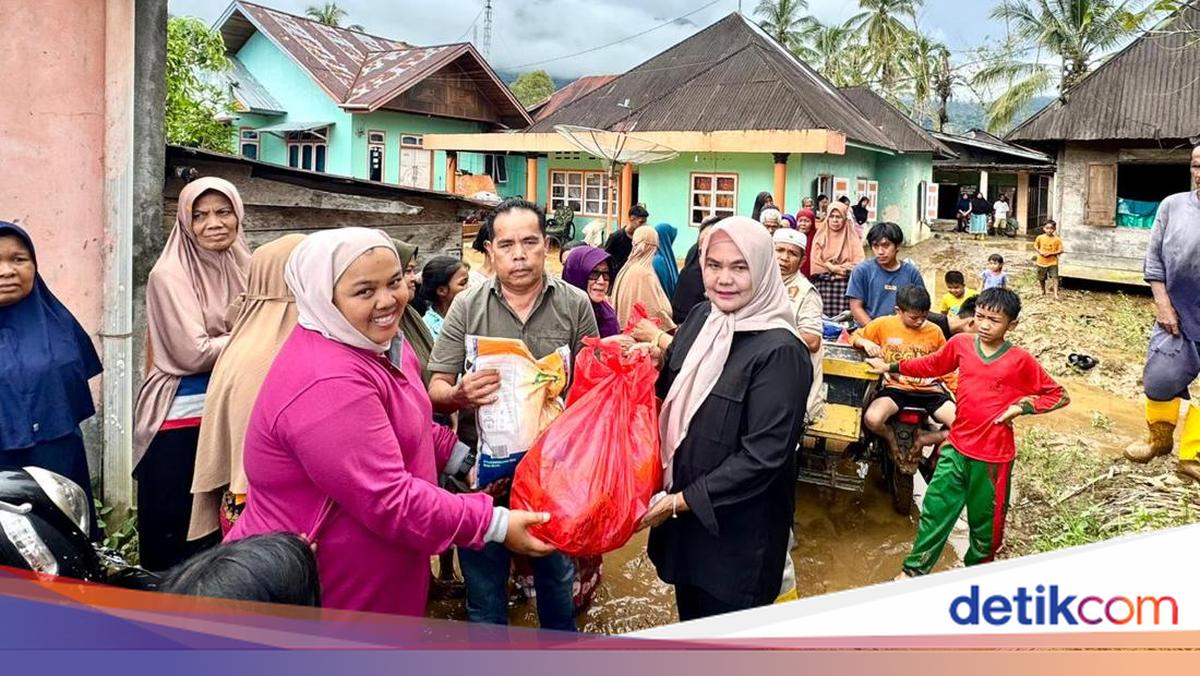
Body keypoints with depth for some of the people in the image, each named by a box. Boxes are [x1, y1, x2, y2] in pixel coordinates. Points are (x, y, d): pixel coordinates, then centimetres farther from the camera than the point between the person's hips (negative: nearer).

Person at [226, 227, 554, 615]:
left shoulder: (369, 342, 2)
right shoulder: (328, 383, -30)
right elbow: (390, 502, -30)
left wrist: (462, 457, 12)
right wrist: (496, 524, -25)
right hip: (320, 592, -9)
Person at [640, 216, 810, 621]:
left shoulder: (779, 351, -21)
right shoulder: (700, 318, 1)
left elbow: (762, 457, -23)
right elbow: (671, 392, 16)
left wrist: (681, 501, -20)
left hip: (736, 537, -6)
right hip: (683, 517, 6)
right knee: (691, 628, 23)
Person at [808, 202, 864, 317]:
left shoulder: (852, 237, 9)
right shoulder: (820, 235, 11)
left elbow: (858, 261, -1)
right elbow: (815, 260, 1)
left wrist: (838, 268, -11)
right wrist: (832, 268, -11)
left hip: (845, 283, 0)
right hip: (823, 283, 1)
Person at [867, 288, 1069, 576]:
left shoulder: (1020, 361, -10)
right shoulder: (961, 344, -1)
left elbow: (1059, 395, -1)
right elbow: (930, 365, 16)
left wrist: (1021, 407, -13)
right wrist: (890, 367, 19)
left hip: (993, 457, -3)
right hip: (956, 448, 3)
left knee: (986, 522, 13)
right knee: (934, 511, 7)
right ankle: (913, 571, 19)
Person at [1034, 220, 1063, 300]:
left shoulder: (1057, 240, -9)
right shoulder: (1040, 238, -5)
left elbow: (1060, 251, -7)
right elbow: (1035, 246, 7)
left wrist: (1051, 253, -19)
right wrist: (1040, 252, -11)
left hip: (1053, 262, -2)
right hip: (1042, 262, 2)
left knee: (1055, 277, -13)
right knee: (1041, 278, 16)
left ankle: (1055, 294, -14)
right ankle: (1043, 290, 42)